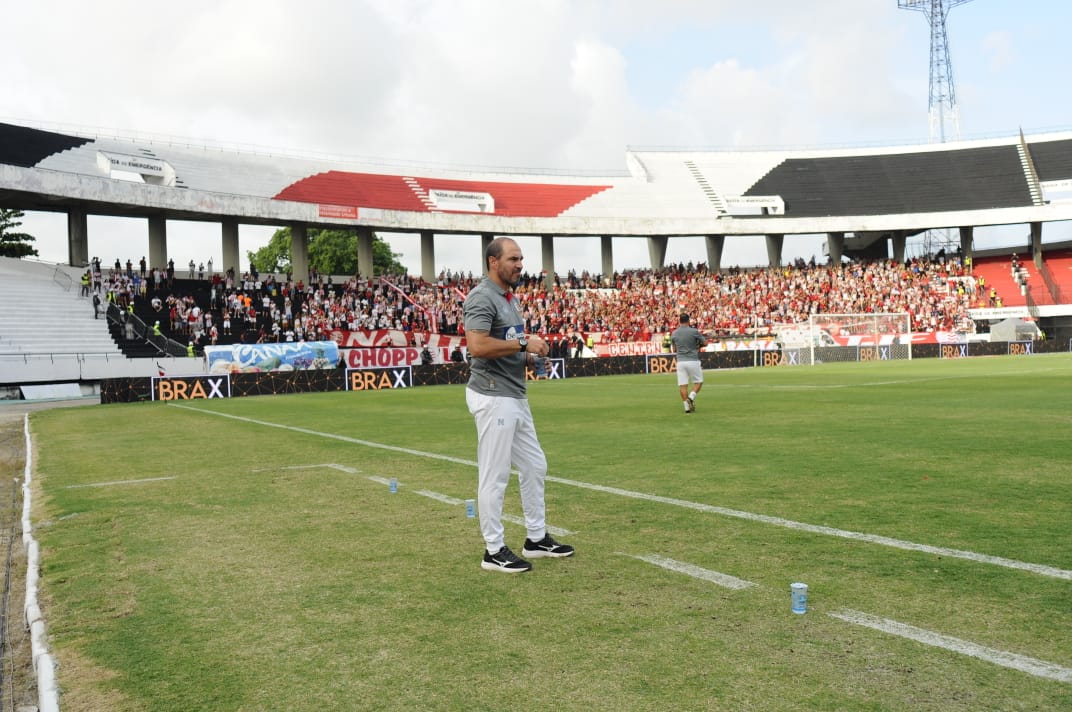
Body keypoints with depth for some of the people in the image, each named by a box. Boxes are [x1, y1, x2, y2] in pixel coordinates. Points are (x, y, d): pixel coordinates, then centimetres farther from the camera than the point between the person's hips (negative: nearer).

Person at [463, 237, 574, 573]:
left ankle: (536, 539, 28)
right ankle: (494, 551, 8)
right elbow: (477, 345, -26)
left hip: (516, 396, 10)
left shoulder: (508, 297, 18)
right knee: (494, 475, -2)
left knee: (534, 466, 16)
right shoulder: (482, 297, -13)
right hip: (494, 397, -10)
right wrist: (523, 344, -18)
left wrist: (528, 353, 8)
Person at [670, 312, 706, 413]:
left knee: (683, 385, 4)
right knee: (699, 381, 11)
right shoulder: (694, 331, -6)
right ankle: (691, 397, -10)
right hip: (693, 360, -3)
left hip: (680, 361, 3)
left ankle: (687, 406, 0)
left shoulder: (674, 333, 6)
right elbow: (705, 342, 3)